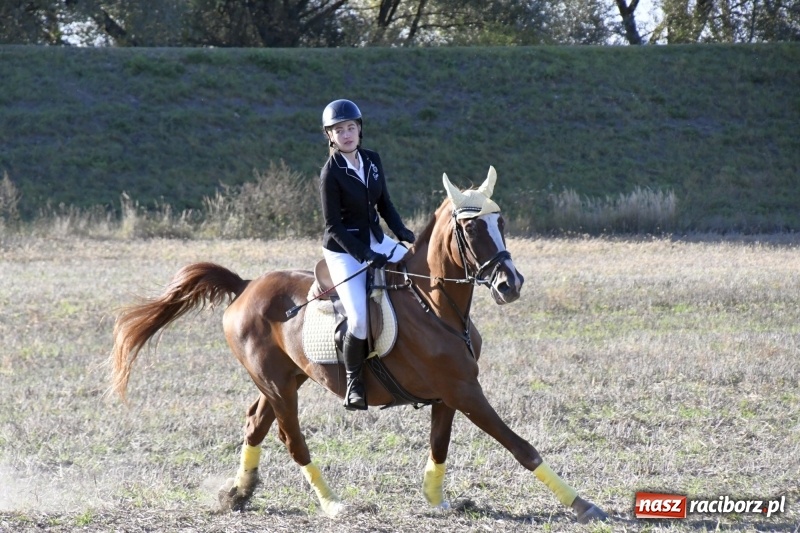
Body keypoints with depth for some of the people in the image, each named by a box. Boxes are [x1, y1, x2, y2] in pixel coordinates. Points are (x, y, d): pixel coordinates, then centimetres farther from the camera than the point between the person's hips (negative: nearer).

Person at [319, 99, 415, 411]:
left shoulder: (372, 160, 2)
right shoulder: (331, 173, -16)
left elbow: (384, 204, 11)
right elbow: (333, 226, -16)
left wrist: (402, 233, -7)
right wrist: (366, 256, -23)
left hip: (376, 241, 7)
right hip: (343, 250, -7)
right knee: (360, 319, -22)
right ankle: (353, 382, -1)